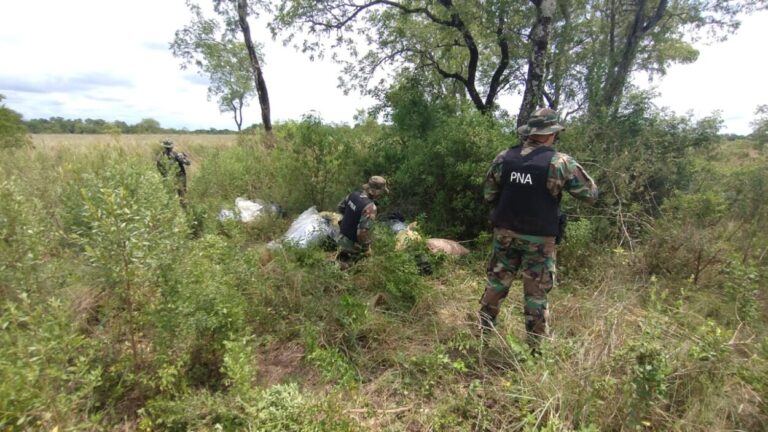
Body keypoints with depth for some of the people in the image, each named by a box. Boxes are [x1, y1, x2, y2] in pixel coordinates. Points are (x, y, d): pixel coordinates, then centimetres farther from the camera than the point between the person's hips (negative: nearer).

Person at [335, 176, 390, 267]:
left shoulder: (354, 194, -8)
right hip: (352, 243, -8)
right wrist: (366, 248, -17)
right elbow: (363, 232, -33)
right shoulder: (370, 207, -32)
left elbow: (341, 206, 9)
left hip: (341, 236, 8)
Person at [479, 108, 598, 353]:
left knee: (496, 283, 16)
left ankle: (483, 333, 29)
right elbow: (591, 194, -2)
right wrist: (573, 169, 11)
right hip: (539, 238, -3)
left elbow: (488, 194, 6)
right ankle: (535, 347, 22)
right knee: (536, 293, 9)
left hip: (505, 233, 3)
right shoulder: (560, 162, -11)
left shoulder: (504, 157, -2)